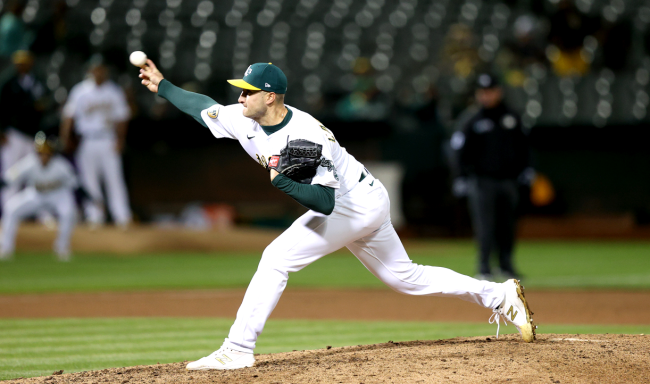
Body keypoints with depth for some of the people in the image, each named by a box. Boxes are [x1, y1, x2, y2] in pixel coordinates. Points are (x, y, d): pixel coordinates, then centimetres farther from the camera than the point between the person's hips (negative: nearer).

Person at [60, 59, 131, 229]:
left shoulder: (114, 91, 5)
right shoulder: (79, 91, 5)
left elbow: (121, 117, 7)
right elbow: (69, 115, 7)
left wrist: (120, 140, -3)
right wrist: (65, 137, 0)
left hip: (109, 142, -1)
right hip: (86, 143, 1)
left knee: (114, 178, -5)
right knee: (89, 180, 1)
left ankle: (122, 217, -4)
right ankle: (94, 217, 8)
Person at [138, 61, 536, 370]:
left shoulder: (308, 136, -31)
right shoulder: (247, 121, -6)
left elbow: (326, 202, -34)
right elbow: (206, 108, 9)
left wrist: (282, 180, -42)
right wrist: (163, 86, 7)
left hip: (359, 203, -10)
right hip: (353, 207, 10)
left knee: (277, 258, -18)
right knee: (405, 277, 17)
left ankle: (238, 349, -16)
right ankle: (500, 295, 23)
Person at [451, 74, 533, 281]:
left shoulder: (512, 119, 10)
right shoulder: (472, 123, 0)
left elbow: (522, 146, 19)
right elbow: (462, 152, -1)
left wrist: (526, 168, 11)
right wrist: (462, 178, -9)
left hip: (508, 179, 3)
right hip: (483, 180, -3)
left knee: (507, 224, 7)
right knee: (485, 224, -8)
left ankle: (506, 263, 17)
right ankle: (484, 267, -5)